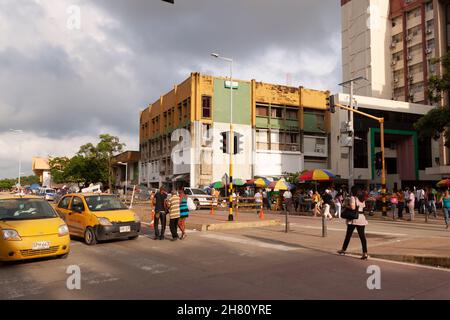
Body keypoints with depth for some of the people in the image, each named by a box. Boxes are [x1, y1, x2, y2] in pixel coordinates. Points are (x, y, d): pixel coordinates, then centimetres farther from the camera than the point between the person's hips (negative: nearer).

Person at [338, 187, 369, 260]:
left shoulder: (353, 197, -9)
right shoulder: (362, 199, 12)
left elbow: (352, 207, -21)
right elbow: (363, 207, 11)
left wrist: (347, 206, -4)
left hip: (354, 218, -5)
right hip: (362, 218, 5)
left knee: (348, 235, 8)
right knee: (362, 236, 1)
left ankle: (343, 250, 22)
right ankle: (365, 253, -5)